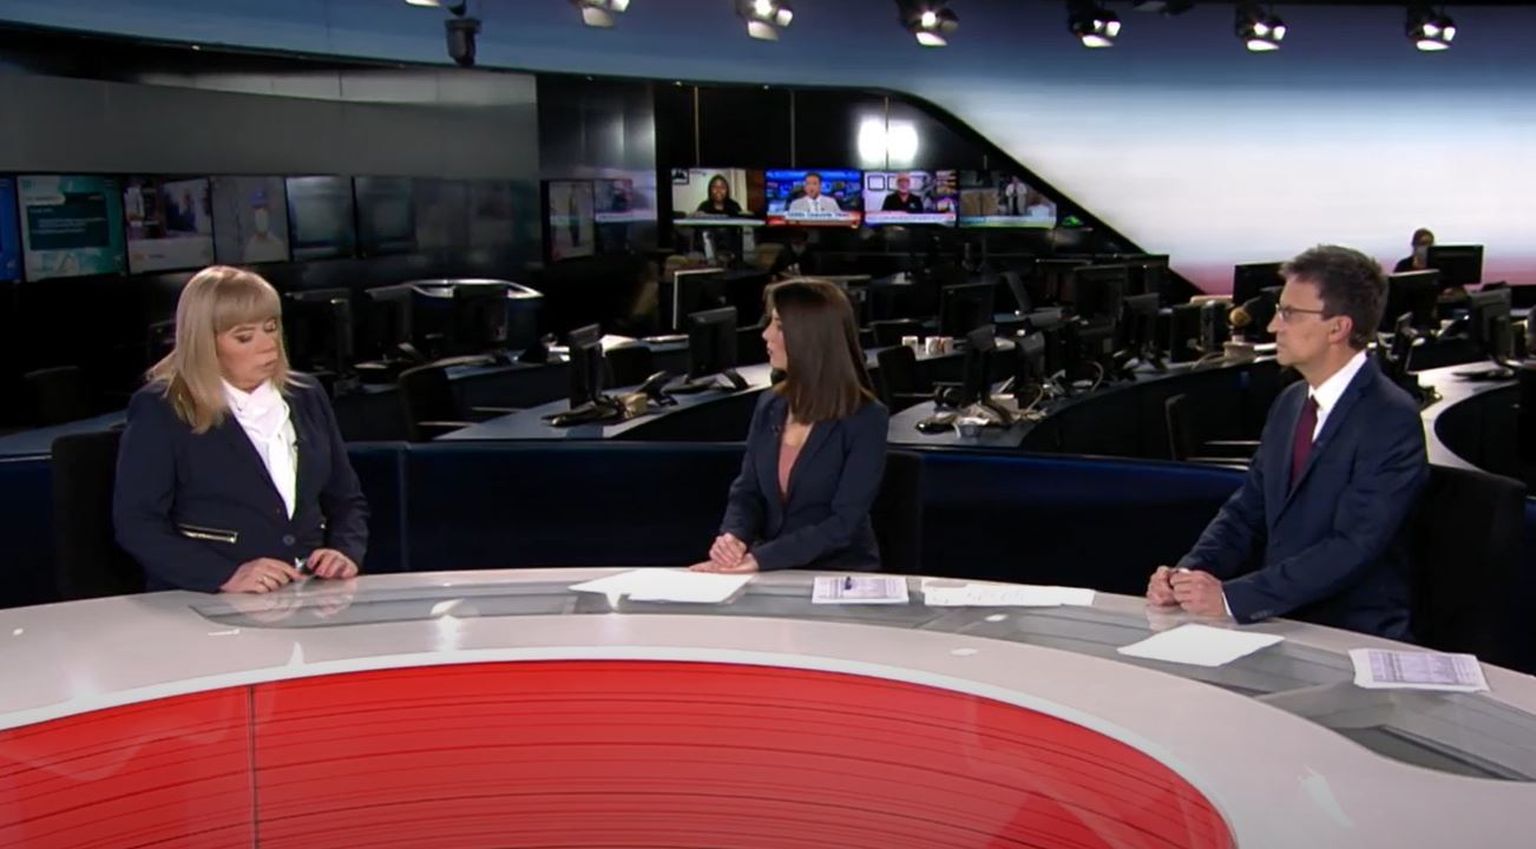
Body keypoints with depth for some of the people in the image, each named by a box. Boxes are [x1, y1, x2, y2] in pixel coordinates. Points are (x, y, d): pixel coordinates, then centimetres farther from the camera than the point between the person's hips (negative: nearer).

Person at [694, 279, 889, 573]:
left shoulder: (866, 420, -11)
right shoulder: (770, 406, 6)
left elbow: (844, 523, -16)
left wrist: (760, 558, -24)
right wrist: (732, 536, -15)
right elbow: (747, 492, 7)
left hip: (840, 574, -5)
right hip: (773, 571, 5)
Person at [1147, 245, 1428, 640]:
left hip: (1353, 637, -6)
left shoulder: (1391, 420, -14)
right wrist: (1188, 572, -6)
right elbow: (1245, 512, 12)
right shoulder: (1290, 403, 10)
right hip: (1278, 621, 6)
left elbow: (1352, 548, -22)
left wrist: (1231, 597, -26)